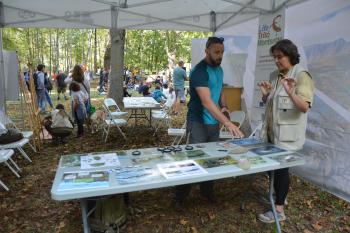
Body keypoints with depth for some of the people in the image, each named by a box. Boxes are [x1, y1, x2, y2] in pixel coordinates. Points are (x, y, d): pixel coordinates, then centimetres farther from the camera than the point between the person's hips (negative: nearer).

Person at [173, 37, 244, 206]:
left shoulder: (219, 69, 9)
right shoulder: (199, 71, -19)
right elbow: (207, 102, -30)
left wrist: (224, 106, 1)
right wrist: (228, 123, -37)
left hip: (214, 123, 8)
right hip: (198, 123, -8)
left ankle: (207, 191, 33)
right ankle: (180, 196, 15)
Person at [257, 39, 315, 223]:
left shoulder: (301, 75, -12)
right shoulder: (274, 75, 10)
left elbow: (304, 107, -22)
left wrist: (290, 93, -38)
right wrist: (265, 94, -4)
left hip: (287, 134, -7)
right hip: (272, 131, 7)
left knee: (282, 168, 0)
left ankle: (279, 210, 14)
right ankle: (279, 196, 36)